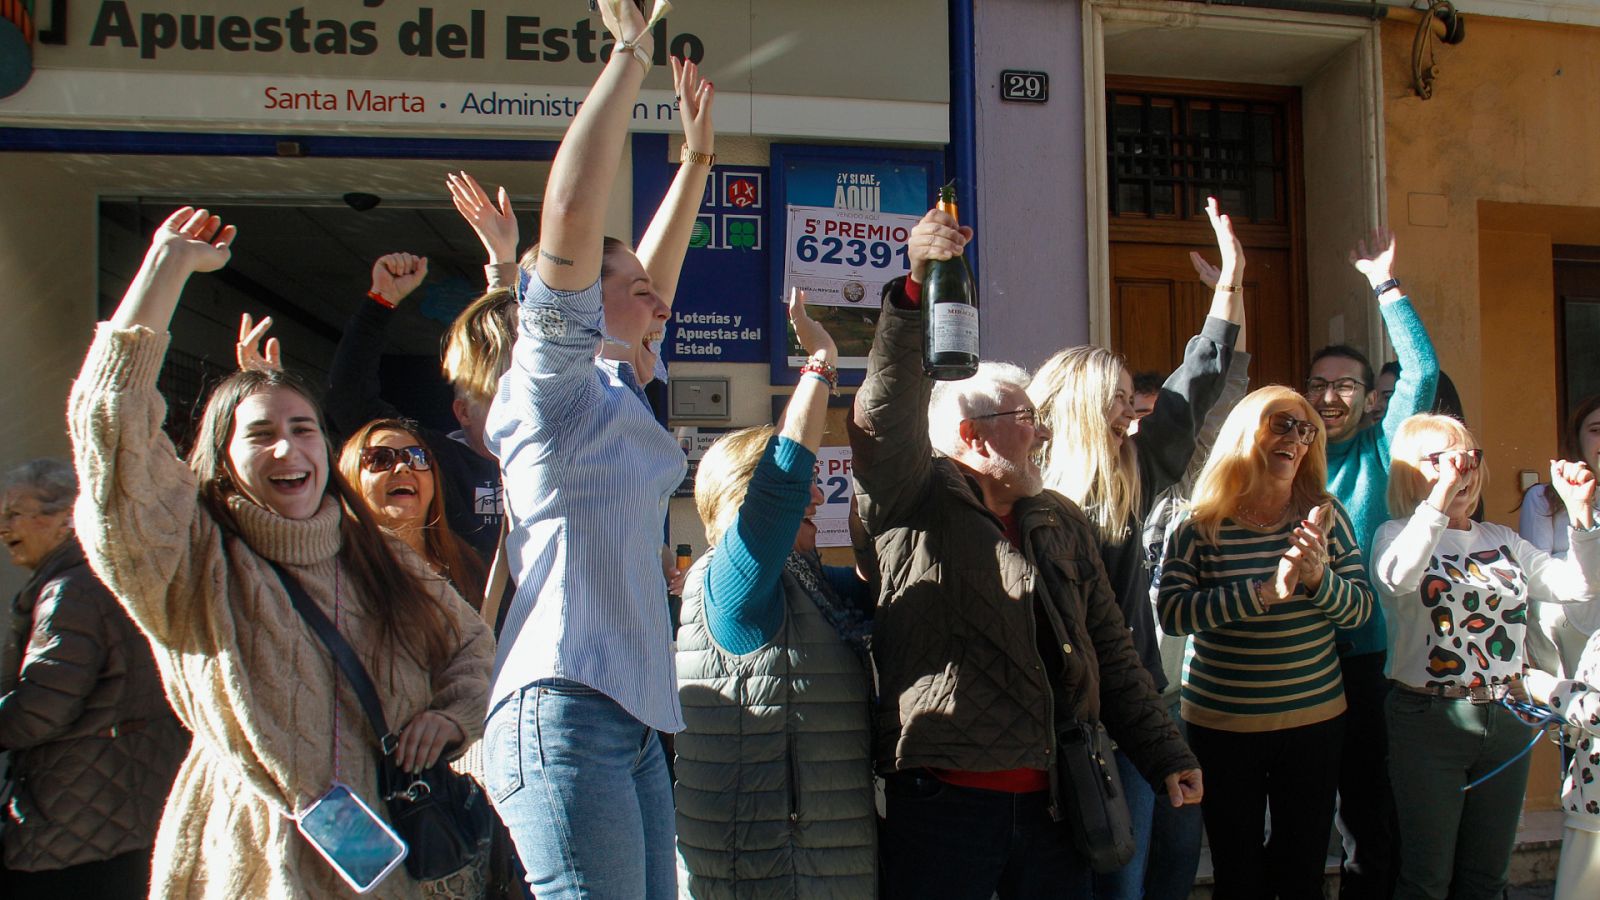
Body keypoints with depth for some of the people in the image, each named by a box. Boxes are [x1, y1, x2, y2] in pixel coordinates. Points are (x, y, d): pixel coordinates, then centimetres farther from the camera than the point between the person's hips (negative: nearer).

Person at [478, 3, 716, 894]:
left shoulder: (621, 397, 20)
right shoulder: (554, 387, -3)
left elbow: (651, 274, 31)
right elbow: (572, 217, -14)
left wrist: (697, 157, 32)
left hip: (634, 717, 9)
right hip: (566, 708, -9)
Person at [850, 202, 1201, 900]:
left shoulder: (1063, 522, 16)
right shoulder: (916, 506, -2)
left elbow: (1110, 653, 17)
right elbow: (888, 411, -20)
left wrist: (1165, 756, 13)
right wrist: (918, 287, -30)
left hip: (1054, 804, 6)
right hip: (942, 801, -5)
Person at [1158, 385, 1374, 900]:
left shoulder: (1324, 515, 1)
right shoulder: (1202, 524, -6)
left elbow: (1361, 608, -1)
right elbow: (1172, 613, -18)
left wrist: (1319, 579, -22)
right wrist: (1265, 592, -27)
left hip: (1314, 721, 2)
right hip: (1222, 726, -2)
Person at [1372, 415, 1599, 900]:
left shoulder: (1503, 541, 12)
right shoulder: (1398, 534, -5)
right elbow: (1398, 577, -29)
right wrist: (1440, 498, -34)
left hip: (1506, 719, 5)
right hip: (1430, 719, -5)